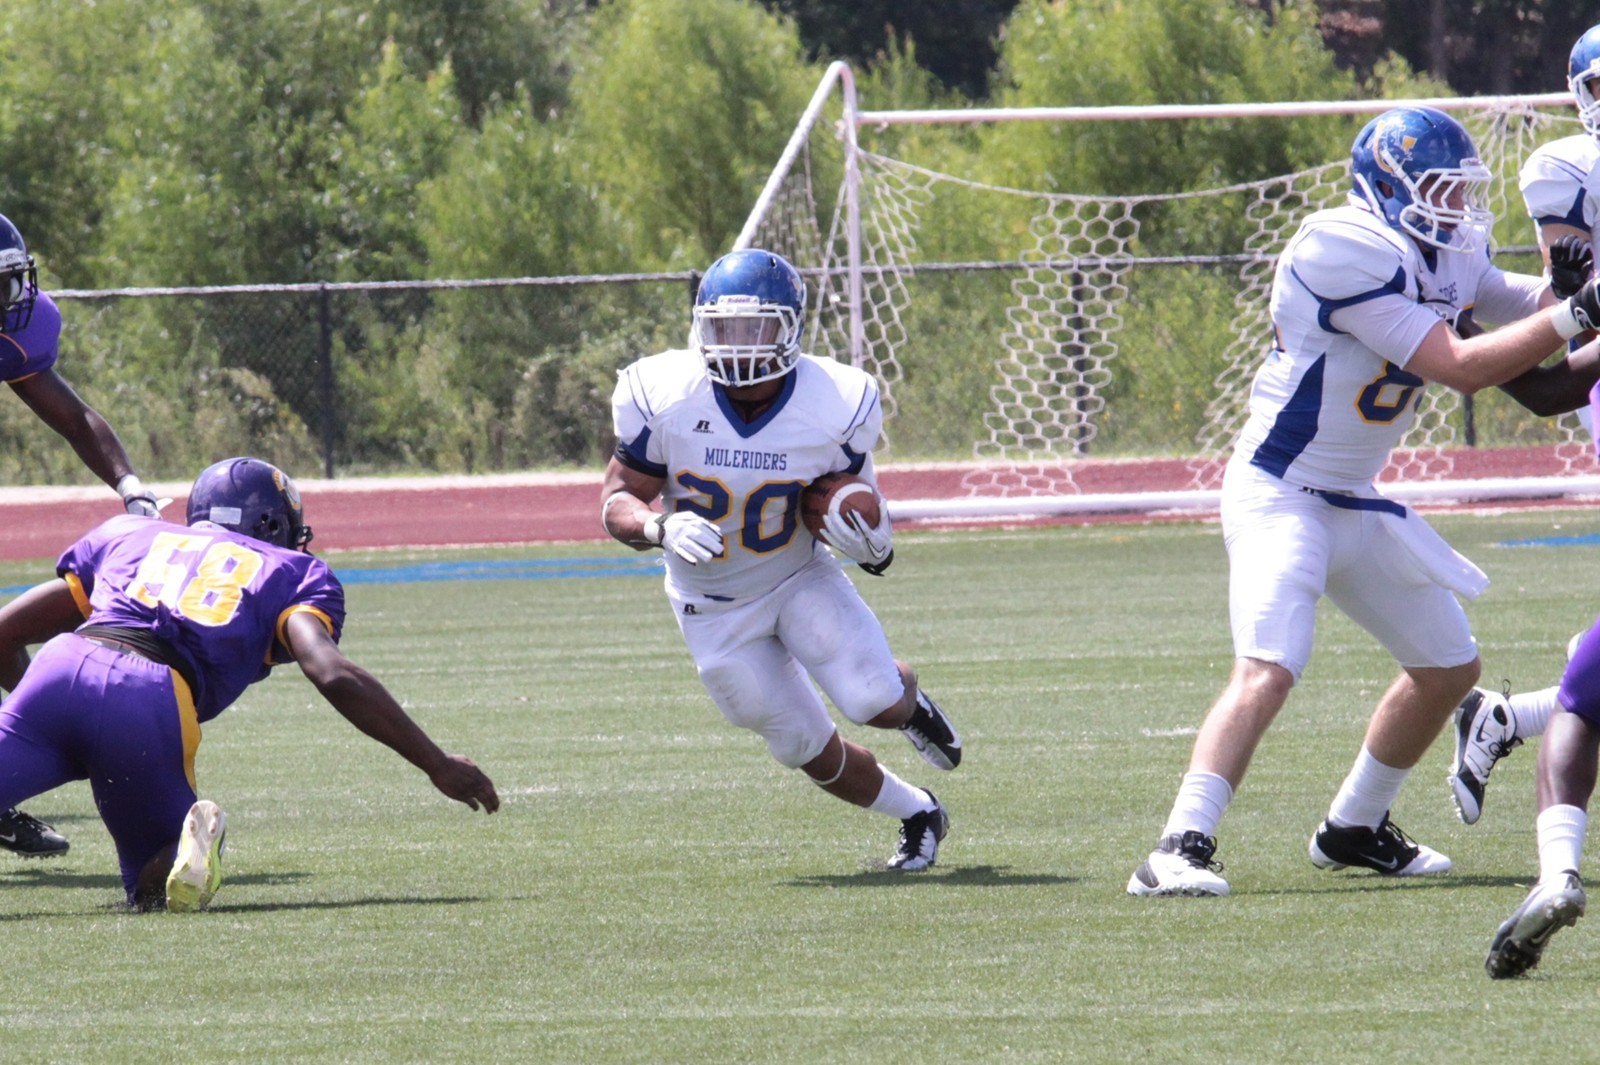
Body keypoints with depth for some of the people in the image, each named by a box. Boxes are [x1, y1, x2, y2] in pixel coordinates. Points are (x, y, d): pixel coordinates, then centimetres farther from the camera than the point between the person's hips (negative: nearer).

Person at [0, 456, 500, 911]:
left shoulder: (129, 536, 32)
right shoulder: (293, 574, 24)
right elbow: (333, 675, 4)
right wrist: (437, 765, 8)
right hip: (151, 703, -2)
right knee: (154, 889, 17)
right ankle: (191, 839, -17)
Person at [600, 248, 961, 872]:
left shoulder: (836, 406, -21)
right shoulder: (663, 396, -22)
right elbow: (617, 499, -14)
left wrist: (871, 542, -27)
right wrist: (660, 527, -37)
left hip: (800, 578, 0)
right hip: (715, 608, 0)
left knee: (875, 705, -20)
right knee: (813, 753, 5)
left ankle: (907, 698, 20)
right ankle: (917, 814, 35)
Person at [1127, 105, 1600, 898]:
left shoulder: (1448, 259, 5)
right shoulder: (1344, 253, -24)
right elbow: (1460, 368, -25)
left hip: (1354, 504, 9)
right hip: (1278, 495, -9)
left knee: (1449, 667, 16)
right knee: (1268, 670, -26)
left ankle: (1354, 830, 31)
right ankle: (1178, 849, -30)